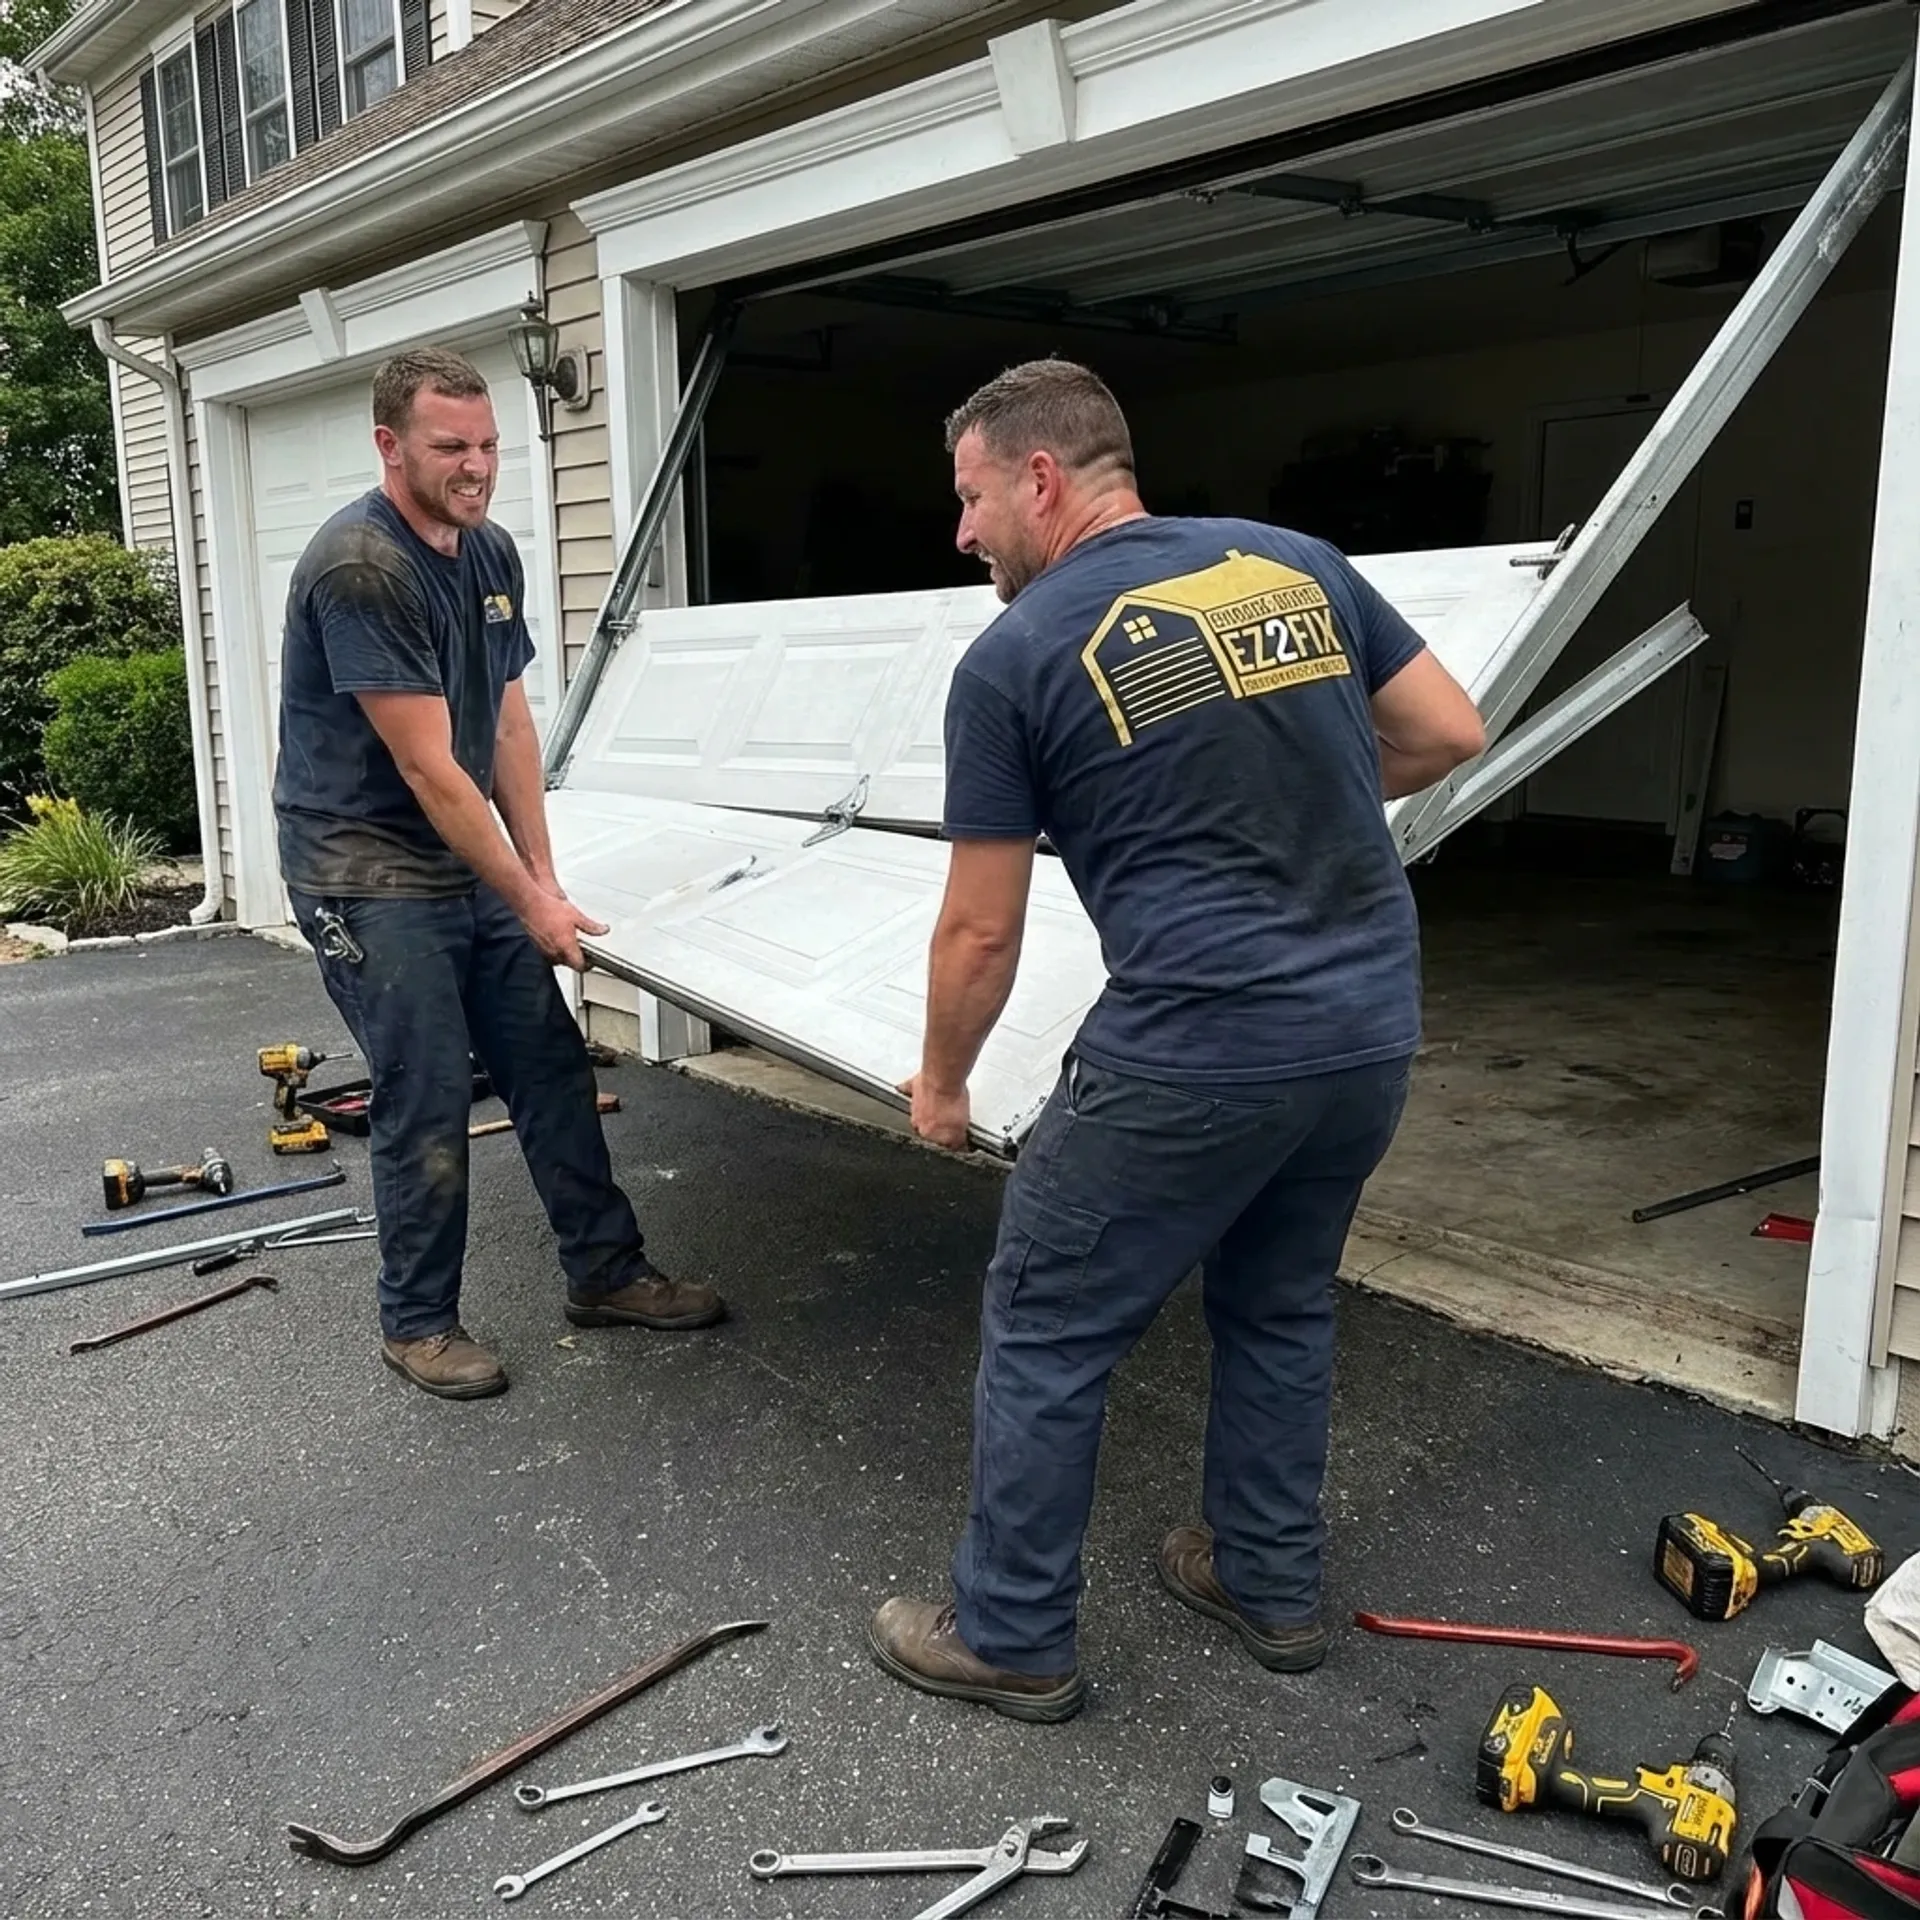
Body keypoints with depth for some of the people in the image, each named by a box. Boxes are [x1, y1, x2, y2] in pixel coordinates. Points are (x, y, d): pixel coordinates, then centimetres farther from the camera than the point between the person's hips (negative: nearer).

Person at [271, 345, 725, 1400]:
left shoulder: (492, 554, 5)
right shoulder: (358, 566, -20)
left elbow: (509, 727, 7)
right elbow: (427, 768, -21)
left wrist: (543, 879, 2)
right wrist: (529, 905, -17)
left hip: (470, 864, 8)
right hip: (367, 870, -8)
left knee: (553, 1066, 9)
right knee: (428, 1101, -4)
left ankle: (604, 1272, 23)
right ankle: (417, 1323, 16)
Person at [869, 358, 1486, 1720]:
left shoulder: (1015, 658, -5)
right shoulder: (1296, 563, 8)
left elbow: (981, 934, -2)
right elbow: (1456, 736, 13)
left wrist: (942, 1083, 15)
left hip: (1198, 1048, -6)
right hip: (1374, 1022, 7)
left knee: (1046, 1332, 12)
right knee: (1281, 1304, 26)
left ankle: (1013, 1638, 26)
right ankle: (1273, 1588, 40)